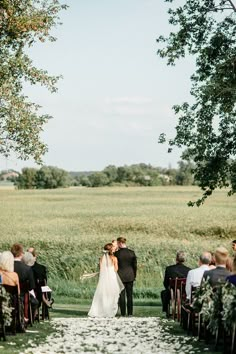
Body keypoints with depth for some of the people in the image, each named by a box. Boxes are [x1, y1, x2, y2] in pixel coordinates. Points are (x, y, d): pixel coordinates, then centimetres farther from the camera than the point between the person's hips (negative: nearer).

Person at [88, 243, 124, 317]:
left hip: (103, 278, 3)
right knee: (111, 295, 4)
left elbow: (101, 269, 4)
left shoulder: (102, 258, 2)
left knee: (102, 295, 8)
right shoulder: (114, 258, -5)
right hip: (112, 277, -3)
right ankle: (110, 312, 4)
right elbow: (116, 269, -2)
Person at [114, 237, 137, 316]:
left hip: (120, 276, -3)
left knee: (122, 295, 3)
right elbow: (135, 265, 3)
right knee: (130, 295, 9)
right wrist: (134, 275, 14)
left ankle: (123, 313, 3)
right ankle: (130, 312, 9)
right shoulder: (132, 252, -2)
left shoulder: (117, 253, -11)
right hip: (130, 276, 3)